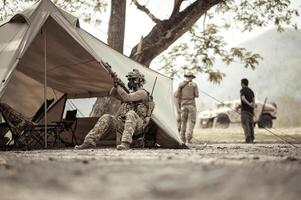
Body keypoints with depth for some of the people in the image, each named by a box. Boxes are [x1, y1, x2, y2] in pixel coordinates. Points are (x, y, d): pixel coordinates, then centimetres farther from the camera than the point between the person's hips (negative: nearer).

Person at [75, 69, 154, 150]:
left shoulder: (142, 93, 0)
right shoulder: (131, 93, 27)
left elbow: (126, 98, -16)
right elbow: (113, 93, 17)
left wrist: (118, 86, -12)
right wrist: (116, 85, -2)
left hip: (137, 125, -7)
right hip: (123, 123, 7)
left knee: (131, 114, -39)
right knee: (107, 118, -14)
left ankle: (126, 143, -50)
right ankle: (90, 141, -25)